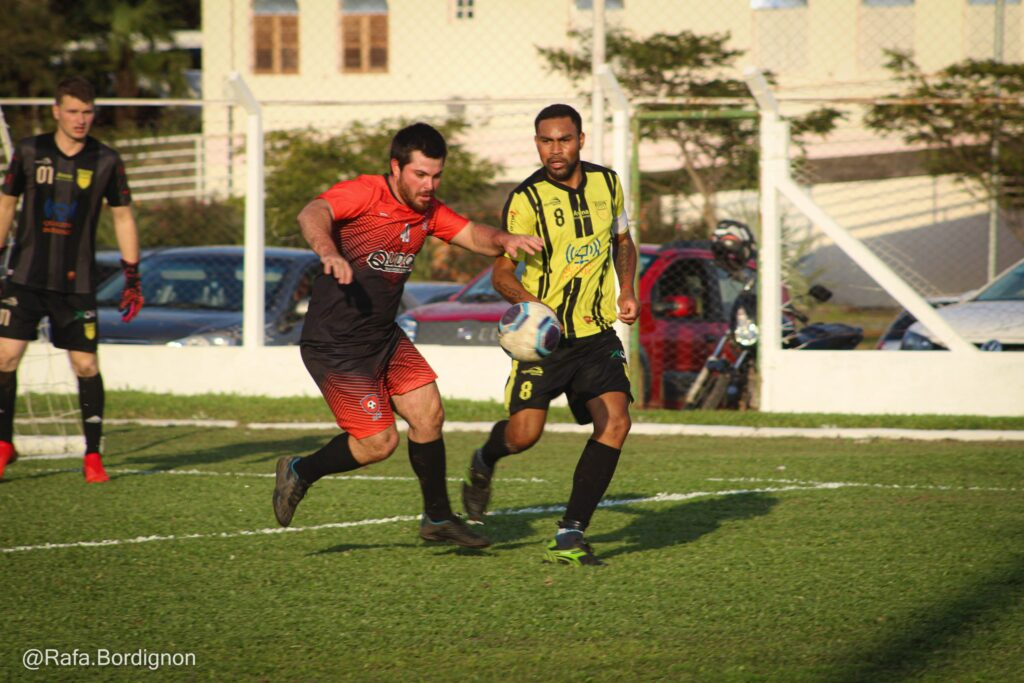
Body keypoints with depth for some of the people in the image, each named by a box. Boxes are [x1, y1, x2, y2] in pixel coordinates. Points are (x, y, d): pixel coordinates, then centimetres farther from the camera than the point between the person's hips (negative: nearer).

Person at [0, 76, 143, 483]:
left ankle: (93, 456, 7)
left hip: (76, 282, 0)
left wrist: (133, 277, 3)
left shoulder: (106, 162, -1)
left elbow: (123, 218, 7)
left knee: (86, 365, -4)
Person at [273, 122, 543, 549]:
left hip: (385, 338, 8)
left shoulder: (427, 211, 6)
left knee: (428, 414, 3)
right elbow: (312, 215, -35)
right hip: (334, 346, -8)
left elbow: (473, 236, 4)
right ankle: (299, 473, 15)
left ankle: (438, 517, 18)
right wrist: (329, 252, -58)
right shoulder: (365, 194, -19)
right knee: (379, 442, -8)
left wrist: (503, 240, -21)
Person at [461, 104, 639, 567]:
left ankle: (570, 536, -10)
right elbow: (501, 272, -11)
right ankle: (483, 465, 28)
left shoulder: (606, 183, 5)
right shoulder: (526, 199, -10)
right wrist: (531, 303, -31)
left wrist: (626, 290, 7)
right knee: (524, 433, -12)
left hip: (596, 332, 4)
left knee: (615, 421, -16)